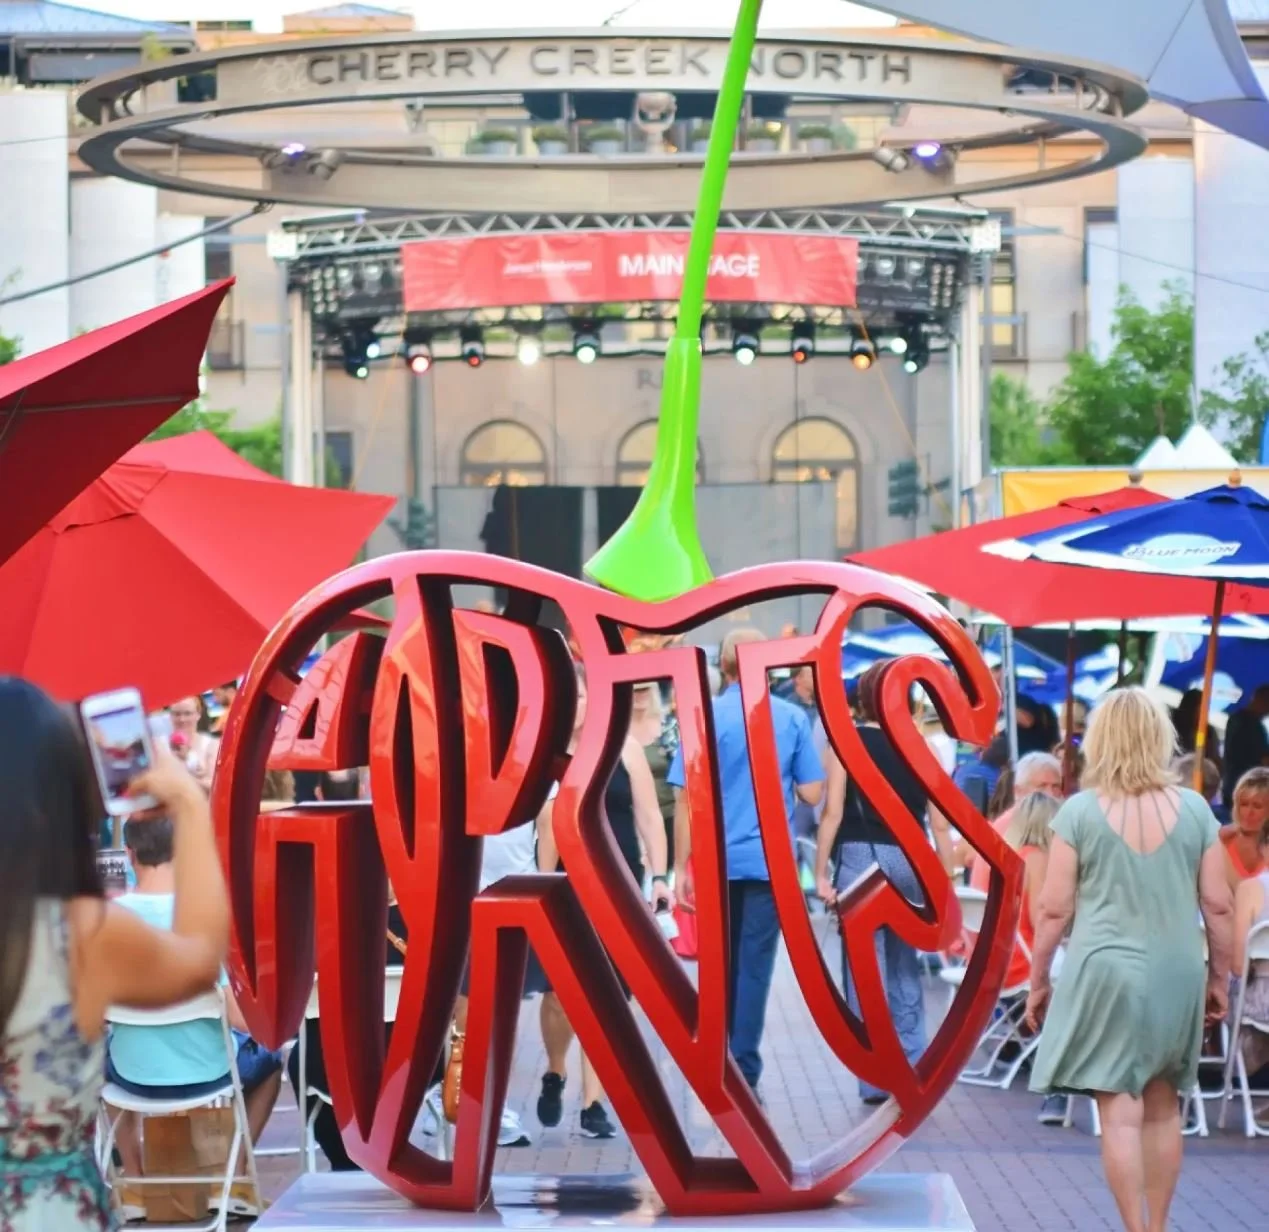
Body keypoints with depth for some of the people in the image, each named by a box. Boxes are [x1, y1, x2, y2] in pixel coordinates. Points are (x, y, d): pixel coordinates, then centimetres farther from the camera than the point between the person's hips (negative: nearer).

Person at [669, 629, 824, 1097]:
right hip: (771, 861, 0)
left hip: (717, 861, 0)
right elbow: (812, 794, 0)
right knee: (754, 966, 0)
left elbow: (688, 798, -8)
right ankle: (743, 1072, -5)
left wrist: (681, 866, -3)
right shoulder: (792, 719, -1)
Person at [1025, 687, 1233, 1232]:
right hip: (1176, 975, 3)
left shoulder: (1080, 811, -5)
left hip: (1106, 969, -3)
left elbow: (1054, 910, -4)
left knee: (1120, 1112, -1)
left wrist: (1038, 982, 7)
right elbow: (1218, 906, 4)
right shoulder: (1193, 809, 1)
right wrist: (1221, 978, 16)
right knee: (1162, 1108, 15)